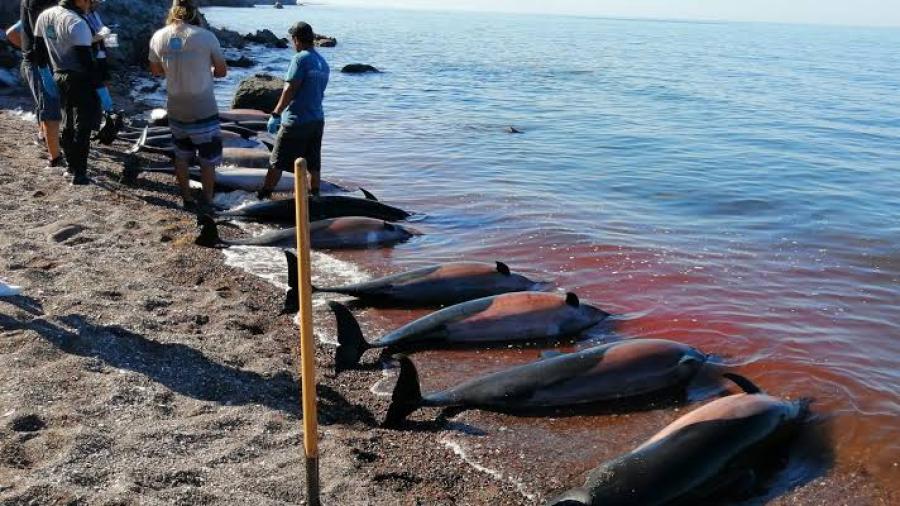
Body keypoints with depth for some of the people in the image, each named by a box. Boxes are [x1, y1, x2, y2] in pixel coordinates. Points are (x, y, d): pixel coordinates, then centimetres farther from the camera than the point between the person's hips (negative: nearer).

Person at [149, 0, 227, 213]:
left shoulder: (158, 37, -2)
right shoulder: (206, 36, -13)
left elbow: (156, 70, 12)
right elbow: (222, 71, -2)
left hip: (176, 109, 4)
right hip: (204, 110, -4)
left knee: (181, 157, 20)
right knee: (208, 159, 11)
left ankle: (187, 200, 28)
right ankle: (206, 201, 17)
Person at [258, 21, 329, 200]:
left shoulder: (300, 59, -13)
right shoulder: (324, 63, 11)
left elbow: (289, 90, -18)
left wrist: (276, 114, -14)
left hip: (296, 120, -7)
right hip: (317, 120, 7)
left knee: (277, 162, 3)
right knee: (314, 164, 13)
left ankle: (263, 196, 9)